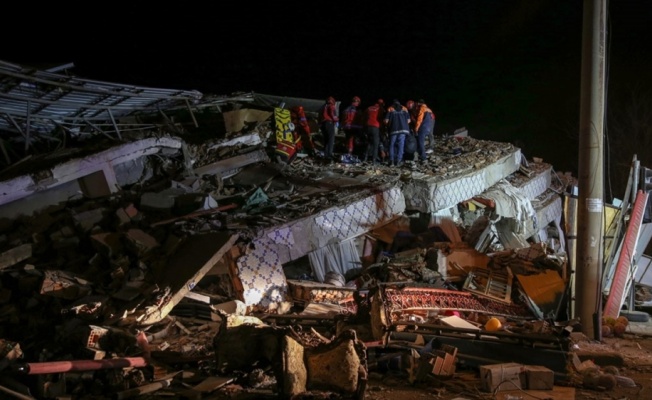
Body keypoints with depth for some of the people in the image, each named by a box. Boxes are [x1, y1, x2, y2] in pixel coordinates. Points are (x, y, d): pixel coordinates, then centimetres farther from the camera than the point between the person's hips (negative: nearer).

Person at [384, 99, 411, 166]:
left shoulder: (390, 109, 5)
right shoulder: (404, 109, 11)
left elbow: (386, 121, -3)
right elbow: (408, 120, 6)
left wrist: (389, 125, 17)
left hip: (393, 129, -1)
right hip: (403, 129, 1)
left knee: (392, 144, 8)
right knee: (401, 145, 6)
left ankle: (391, 160, 0)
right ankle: (399, 160, 2)